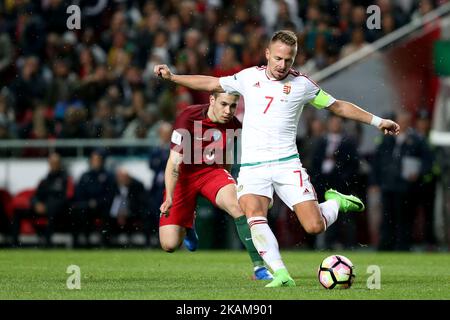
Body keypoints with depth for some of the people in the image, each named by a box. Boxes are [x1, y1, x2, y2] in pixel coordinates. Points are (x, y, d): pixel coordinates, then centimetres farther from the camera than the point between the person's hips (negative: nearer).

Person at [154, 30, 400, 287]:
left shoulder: (302, 84, 3)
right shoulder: (249, 77, 8)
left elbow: (339, 106, 12)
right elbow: (211, 84, 20)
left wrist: (377, 121, 10)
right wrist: (172, 77, 17)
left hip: (286, 163, -1)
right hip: (252, 166, 1)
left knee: (315, 227, -11)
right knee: (254, 215, -27)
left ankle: (335, 202, 23)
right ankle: (282, 275, -26)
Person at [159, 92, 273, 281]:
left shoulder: (233, 124, -9)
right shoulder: (188, 118, -22)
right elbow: (174, 162, -22)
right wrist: (169, 198, -31)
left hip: (213, 172, 2)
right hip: (185, 175, -2)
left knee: (239, 207, -31)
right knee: (169, 244, -8)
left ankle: (259, 267, -24)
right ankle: (187, 226, 31)